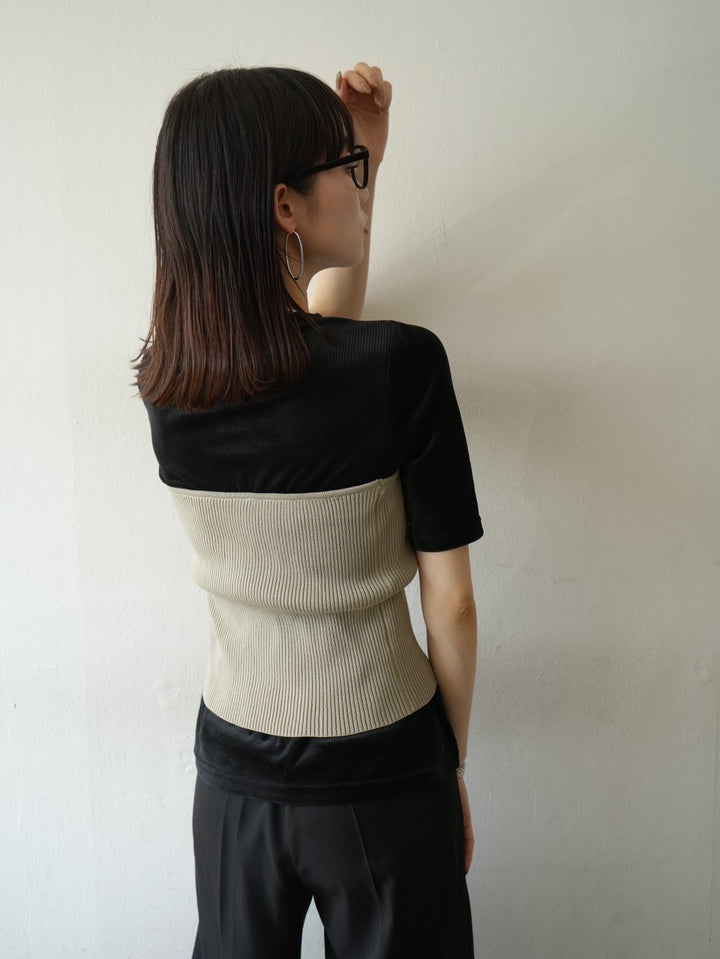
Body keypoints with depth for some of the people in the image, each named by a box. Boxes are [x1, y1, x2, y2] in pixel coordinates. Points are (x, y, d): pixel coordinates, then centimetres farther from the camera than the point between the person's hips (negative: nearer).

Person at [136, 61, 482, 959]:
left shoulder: (165, 379, -8)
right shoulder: (403, 364, -23)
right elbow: (450, 605, -14)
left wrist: (368, 159, 9)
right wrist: (453, 767, 2)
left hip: (232, 770, 4)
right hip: (380, 777, -4)